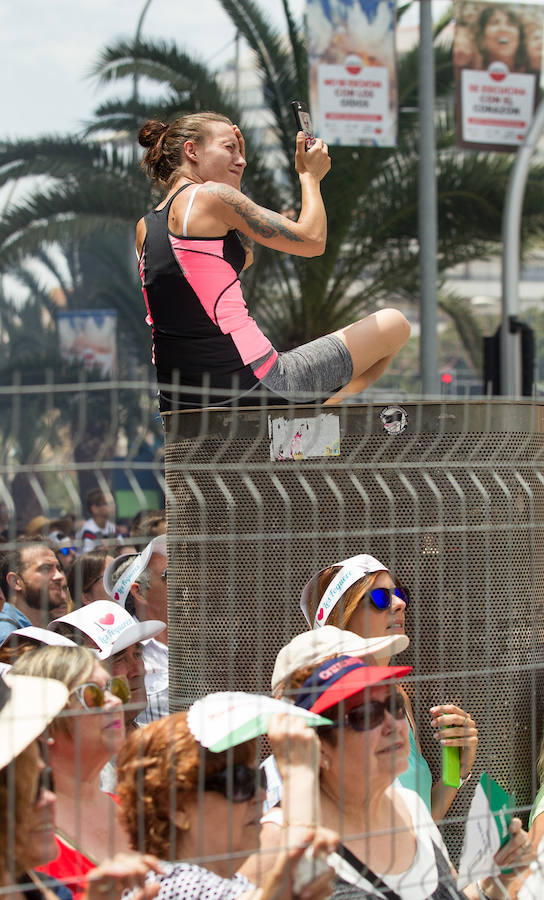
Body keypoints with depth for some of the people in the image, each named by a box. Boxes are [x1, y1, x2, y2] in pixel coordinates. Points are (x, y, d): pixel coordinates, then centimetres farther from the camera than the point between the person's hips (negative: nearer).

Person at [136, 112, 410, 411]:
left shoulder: (144, 228, 12)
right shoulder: (210, 195, -10)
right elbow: (312, 239, -6)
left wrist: (235, 175, 24)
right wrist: (310, 175, 10)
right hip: (252, 385, -8)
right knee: (393, 324, 5)